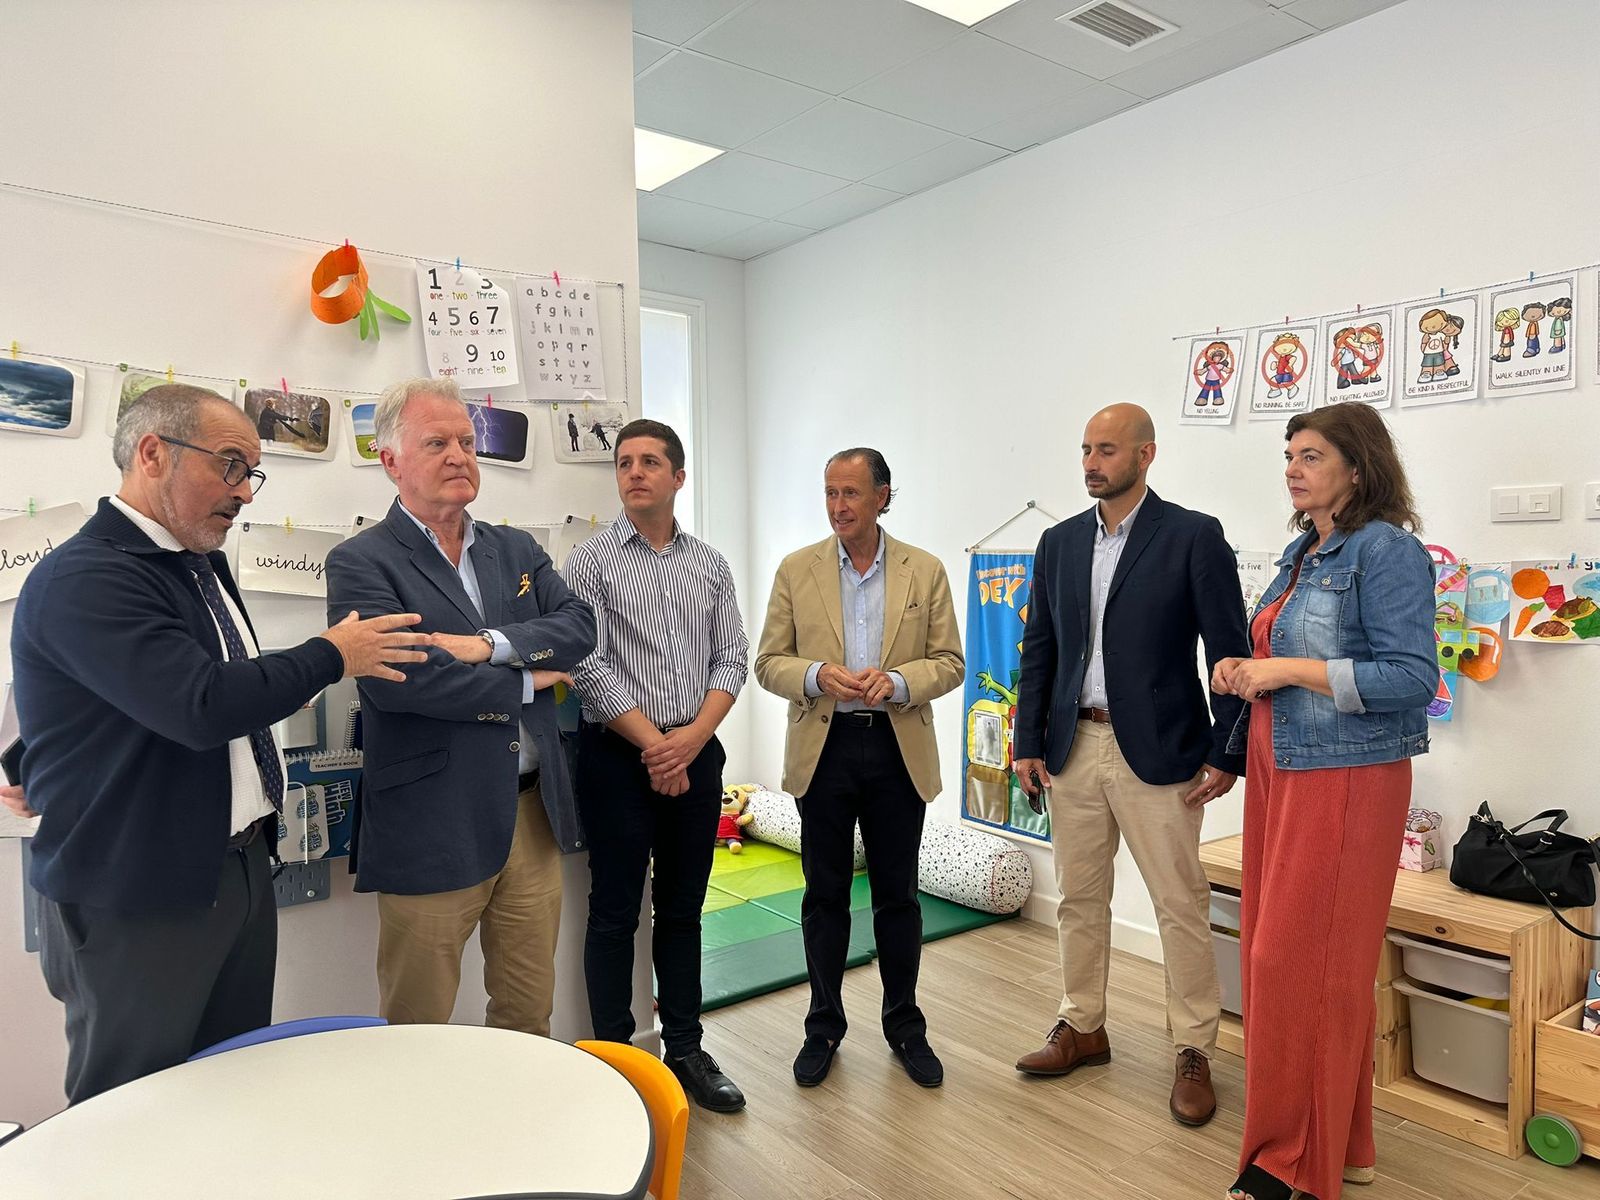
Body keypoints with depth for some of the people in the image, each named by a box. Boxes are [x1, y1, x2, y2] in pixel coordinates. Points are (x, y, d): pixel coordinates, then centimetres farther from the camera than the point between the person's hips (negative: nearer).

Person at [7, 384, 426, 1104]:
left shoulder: (205, 564, 9)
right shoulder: (83, 578, -20)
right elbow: (202, 706, -30)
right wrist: (332, 656, -17)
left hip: (240, 870, 8)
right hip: (136, 904, -8)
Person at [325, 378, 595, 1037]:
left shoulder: (517, 549, 12)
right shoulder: (360, 562, -6)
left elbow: (579, 625, -1)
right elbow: (394, 678, -20)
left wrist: (489, 644, -17)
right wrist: (525, 682, -10)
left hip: (533, 812, 5)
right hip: (432, 829, -5)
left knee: (529, 1016, 18)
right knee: (418, 1029, 11)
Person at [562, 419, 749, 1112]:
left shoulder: (710, 565, 9)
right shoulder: (593, 560, -2)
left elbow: (732, 659, 4)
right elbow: (589, 668, -10)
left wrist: (693, 736, -11)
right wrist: (653, 743, -13)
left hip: (696, 753, 4)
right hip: (619, 756, -3)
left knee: (684, 909, 13)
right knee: (615, 912, 6)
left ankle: (685, 1049, 26)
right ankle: (613, 1055, 20)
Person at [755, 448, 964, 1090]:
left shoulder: (925, 572, 1)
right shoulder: (797, 570, 1)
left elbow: (949, 662, 1)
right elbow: (769, 663, 2)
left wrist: (895, 681, -18)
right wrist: (818, 675, -18)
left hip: (899, 749, 0)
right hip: (823, 748, 0)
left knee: (898, 893, 11)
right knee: (825, 894, 10)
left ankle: (905, 1025, 28)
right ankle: (824, 1025, 27)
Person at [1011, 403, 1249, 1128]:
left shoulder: (1193, 537, -6)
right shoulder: (1059, 543, 8)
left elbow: (1230, 651, -7)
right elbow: (1038, 651, 10)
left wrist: (1226, 755, -9)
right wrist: (1028, 744, 6)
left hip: (1156, 754, -4)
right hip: (1073, 748, 5)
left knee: (1181, 906, 5)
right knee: (1079, 899, 15)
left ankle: (1194, 1052, 22)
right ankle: (1082, 1027, 32)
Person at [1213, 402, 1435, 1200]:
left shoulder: (1386, 551, -12)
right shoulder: (1300, 552, 13)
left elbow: (1412, 678, -18)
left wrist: (1288, 670, -20)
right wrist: (1245, 672, 2)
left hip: (1344, 779, -8)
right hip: (1279, 773, 8)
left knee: (1299, 960, -3)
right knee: (1272, 951, 12)